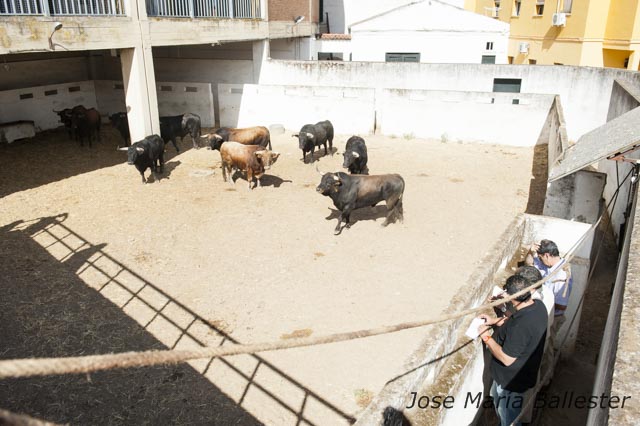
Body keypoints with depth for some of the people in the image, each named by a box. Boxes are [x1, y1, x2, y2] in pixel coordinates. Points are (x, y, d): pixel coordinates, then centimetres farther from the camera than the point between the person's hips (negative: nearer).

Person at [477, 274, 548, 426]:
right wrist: (494, 321, 3)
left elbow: (507, 359, -30)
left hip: (512, 379, -9)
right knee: (498, 401, 34)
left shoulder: (520, 327, -41)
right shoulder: (538, 305, -13)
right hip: (521, 372, 9)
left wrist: (486, 337, -21)